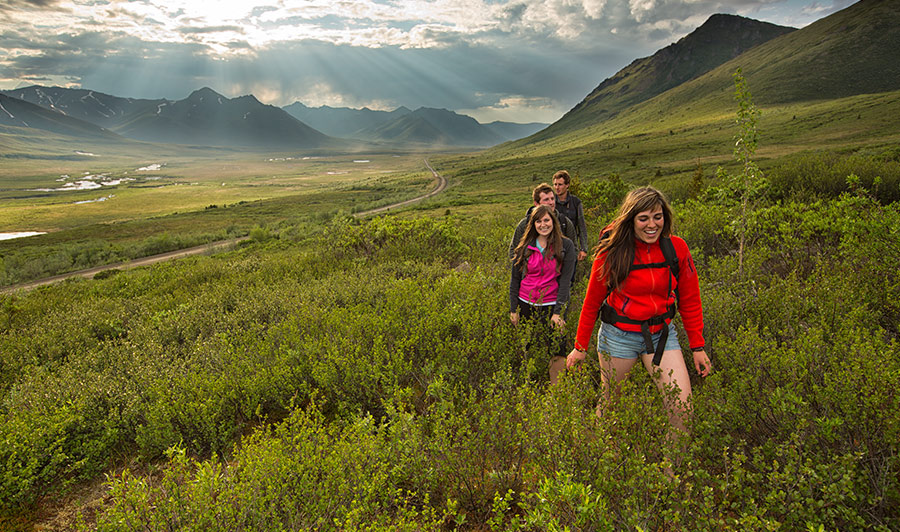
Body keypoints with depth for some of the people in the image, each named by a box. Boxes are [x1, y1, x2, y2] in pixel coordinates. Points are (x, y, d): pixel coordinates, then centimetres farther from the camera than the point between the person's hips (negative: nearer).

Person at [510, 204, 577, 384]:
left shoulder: (566, 246, -2)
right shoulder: (524, 246, 4)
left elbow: (565, 280, -5)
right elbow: (514, 279, 8)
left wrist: (558, 312, -11)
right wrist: (513, 309, 4)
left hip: (551, 305, -2)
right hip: (525, 304, 3)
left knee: (558, 349, -8)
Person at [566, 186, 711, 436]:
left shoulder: (676, 248, -6)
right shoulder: (612, 252, -11)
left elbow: (690, 301, 4)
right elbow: (592, 301, -2)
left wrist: (698, 347, 3)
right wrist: (580, 347, 2)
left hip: (662, 334, 2)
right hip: (618, 335, -2)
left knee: (682, 404, -8)